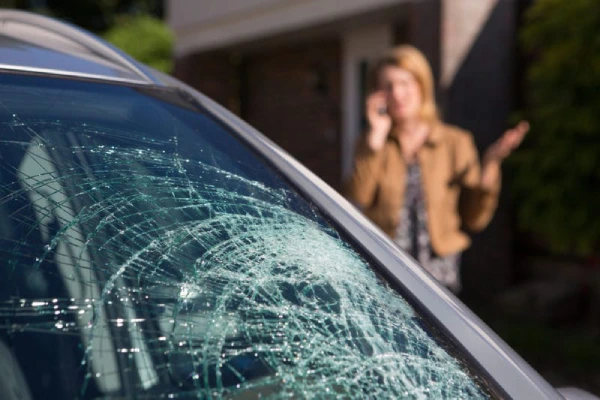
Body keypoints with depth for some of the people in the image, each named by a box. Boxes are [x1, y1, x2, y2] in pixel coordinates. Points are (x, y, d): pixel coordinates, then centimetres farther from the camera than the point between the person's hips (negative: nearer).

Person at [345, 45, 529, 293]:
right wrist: (376, 137, -8)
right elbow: (355, 204, -12)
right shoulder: (372, 143, 7)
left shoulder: (456, 142, 5)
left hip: (439, 274, 0)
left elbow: (475, 220, 2)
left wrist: (490, 164, -8)